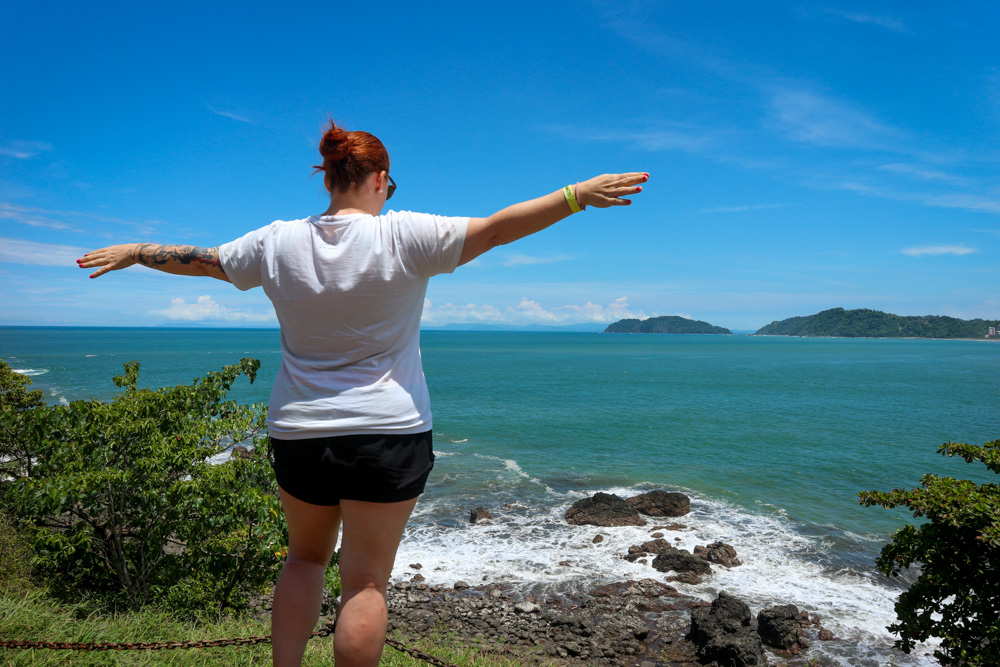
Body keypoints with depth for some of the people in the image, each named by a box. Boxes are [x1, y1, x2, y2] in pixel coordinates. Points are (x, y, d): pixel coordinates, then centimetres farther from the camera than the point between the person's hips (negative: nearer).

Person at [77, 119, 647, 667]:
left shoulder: (278, 242, 0)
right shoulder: (404, 237, -12)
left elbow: (200, 260, 13)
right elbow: (496, 229, -13)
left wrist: (133, 253, 31)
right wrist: (579, 195, -8)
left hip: (298, 432, 4)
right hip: (389, 432, -4)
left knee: (306, 556, 24)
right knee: (366, 580, 5)